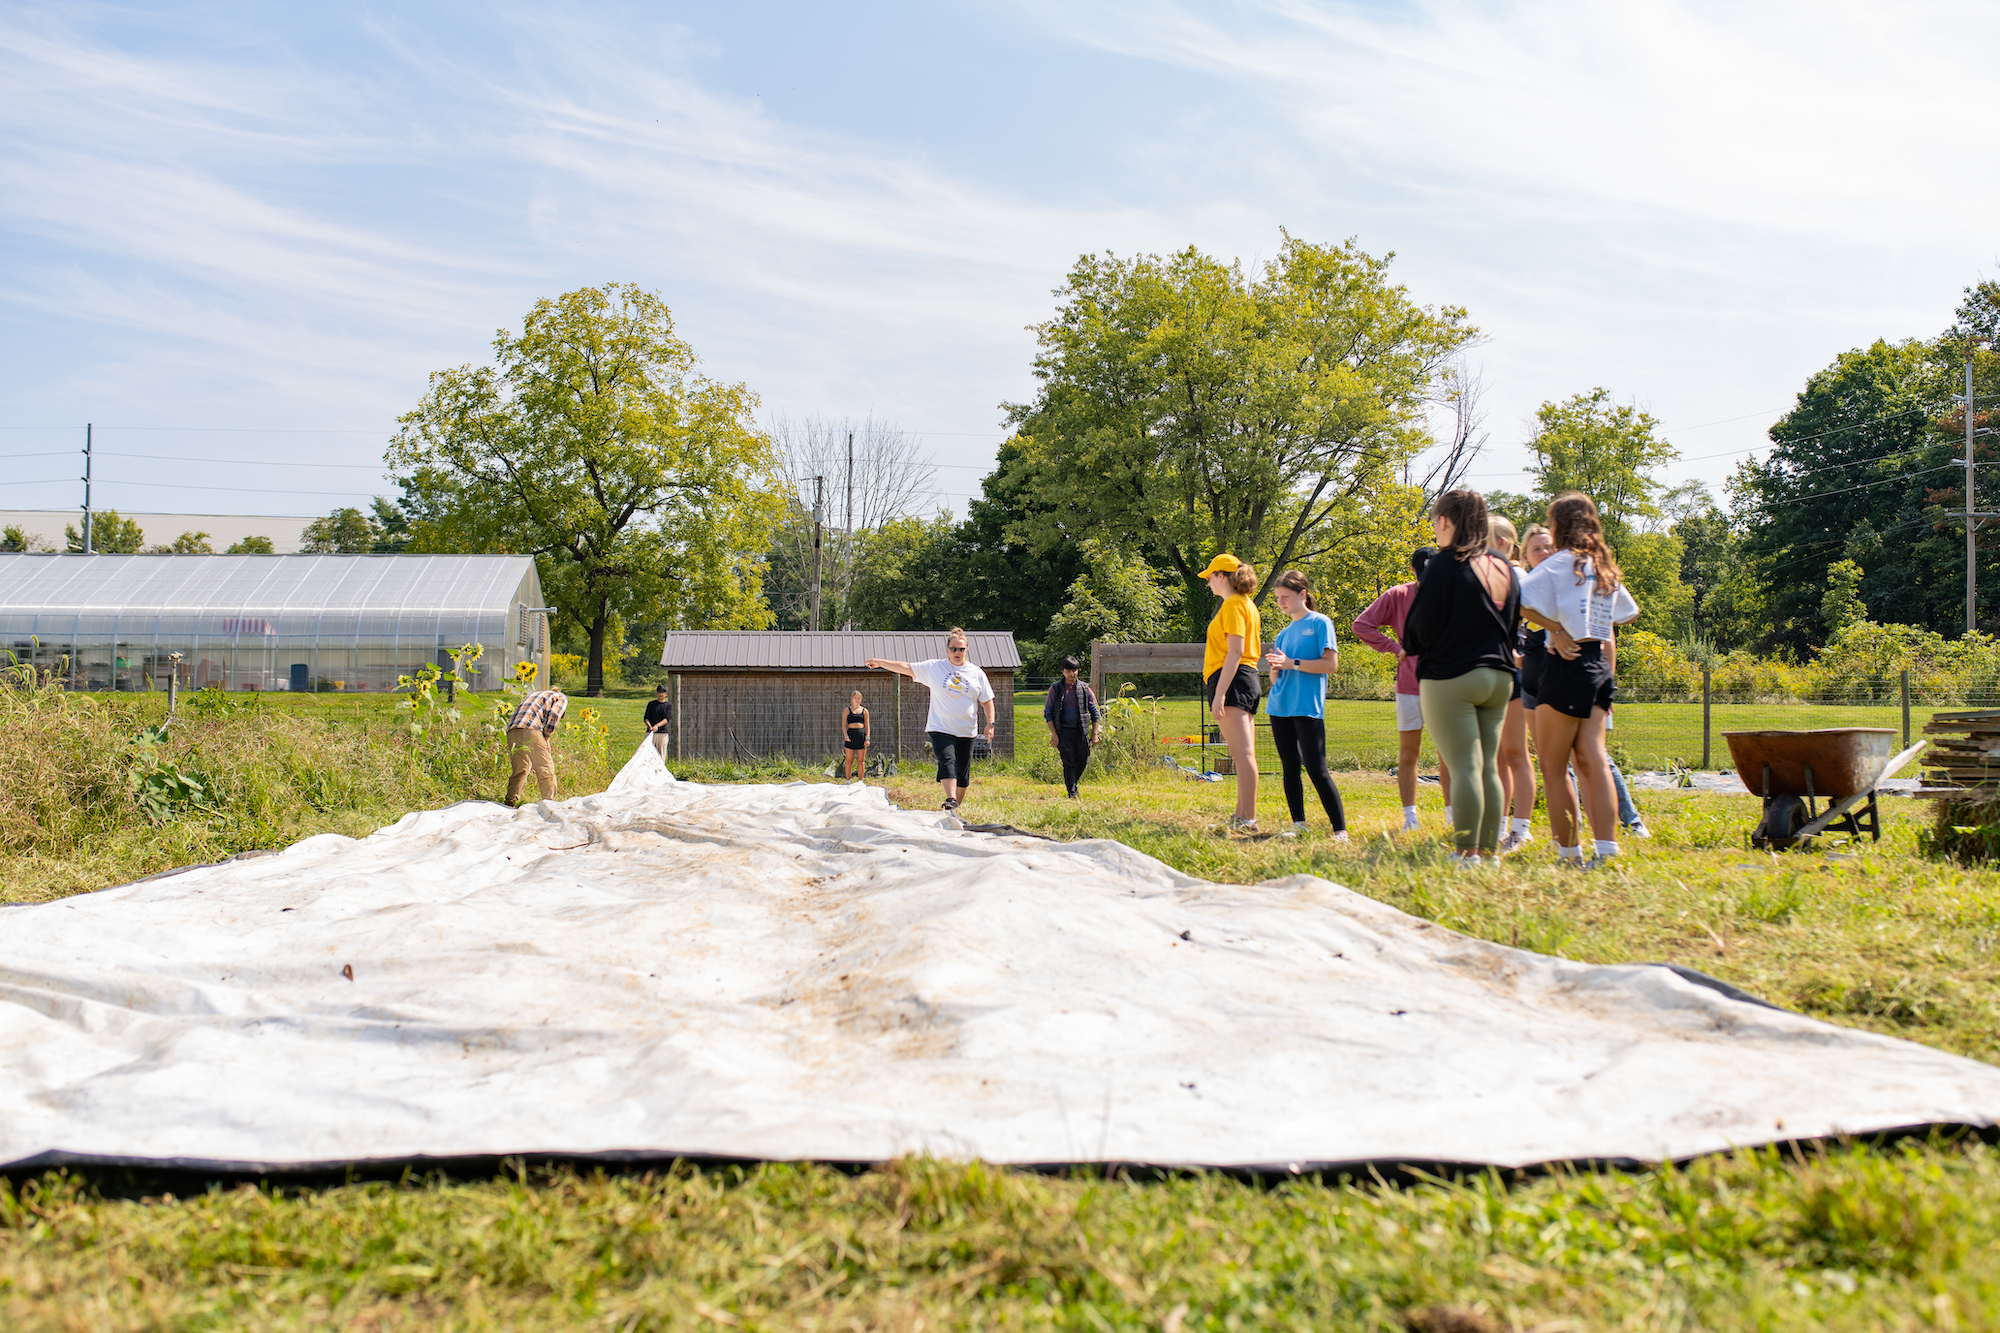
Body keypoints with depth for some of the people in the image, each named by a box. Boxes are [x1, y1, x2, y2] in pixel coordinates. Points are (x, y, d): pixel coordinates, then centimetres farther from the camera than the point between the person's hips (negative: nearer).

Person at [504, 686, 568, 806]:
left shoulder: (536, 695, 39)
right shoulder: (562, 698, 20)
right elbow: (553, 715, -4)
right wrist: (546, 738, 6)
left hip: (511, 730, 7)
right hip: (529, 729, -7)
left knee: (520, 769, 20)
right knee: (546, 768, -1)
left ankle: (510, 801, 21)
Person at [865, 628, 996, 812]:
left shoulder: (977, 673, 8)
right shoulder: (933, 667, 4)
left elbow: (987, 700, 12)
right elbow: (907, 668, 6)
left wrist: (990, 723, 3)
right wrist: (881, 663, 4)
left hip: (966, 731, 2)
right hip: (940, 728, -2)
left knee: (963, 769, 4)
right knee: (947, 761, -22)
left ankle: (958, 806, 16)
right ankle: (951, 800, -32)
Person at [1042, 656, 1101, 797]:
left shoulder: (1085, 689, 6)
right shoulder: (1055, 689, 2)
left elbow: (1094, 713, 11)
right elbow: (1048, 712, 3)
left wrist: (1094, 734, 5)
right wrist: (1054, 734, -6)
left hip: (1081, 731, 2)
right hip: (1063, 731, -2)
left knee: (1083, 760, 0)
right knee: (1069, 762, -5)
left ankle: (1073, 783, 27)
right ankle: (1072, 792, 2)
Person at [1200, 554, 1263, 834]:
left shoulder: (1233, 604, -9)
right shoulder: (1246, 604, 21)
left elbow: (1235, 652, -18)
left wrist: (1220, 693, -22)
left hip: (1232, 679, -11)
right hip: (1247, 677, 11)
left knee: (1243, 753, -14)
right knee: (1241, 753, 11)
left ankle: (1248, 820, -19)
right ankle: (1241, 815, 16)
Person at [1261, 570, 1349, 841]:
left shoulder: (1320, 623, 0)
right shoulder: (1283, 634, 18)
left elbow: (1331, 664, -10)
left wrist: (1292, 663, -13)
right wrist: (1275, 668, -3)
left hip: (1308, 708, -7)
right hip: (1280, 707, 7)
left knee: (1316, 770, -12)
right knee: (1290, 768, 8)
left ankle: (1340, 829, -10)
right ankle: (1298, 824, 15)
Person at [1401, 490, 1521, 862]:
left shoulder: (1445, 564, -11)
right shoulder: (1504, 566, 11)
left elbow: (1421, 626, -10)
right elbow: (1514, 624, 19)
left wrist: (1408, 646, 9)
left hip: (1451, 678, -7)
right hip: (1498, 677, 7)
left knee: (1465, 766, -7)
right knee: (1489, 766, 11)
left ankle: (1467, 852, -7)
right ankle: (1489, 849, 15)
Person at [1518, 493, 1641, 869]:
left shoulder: (1561, 562, -7)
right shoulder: (1604, 566, 15)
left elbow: (1521, 599, -23)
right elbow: (1629, 613, 30)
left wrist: (1556, 629, -13)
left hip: (1568, 664, -7)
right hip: (1599, 663, 7)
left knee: (1553, 768, 1)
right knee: (1591, 760, 1)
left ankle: (1570, 852, 3)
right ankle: (1606, 849, -6)